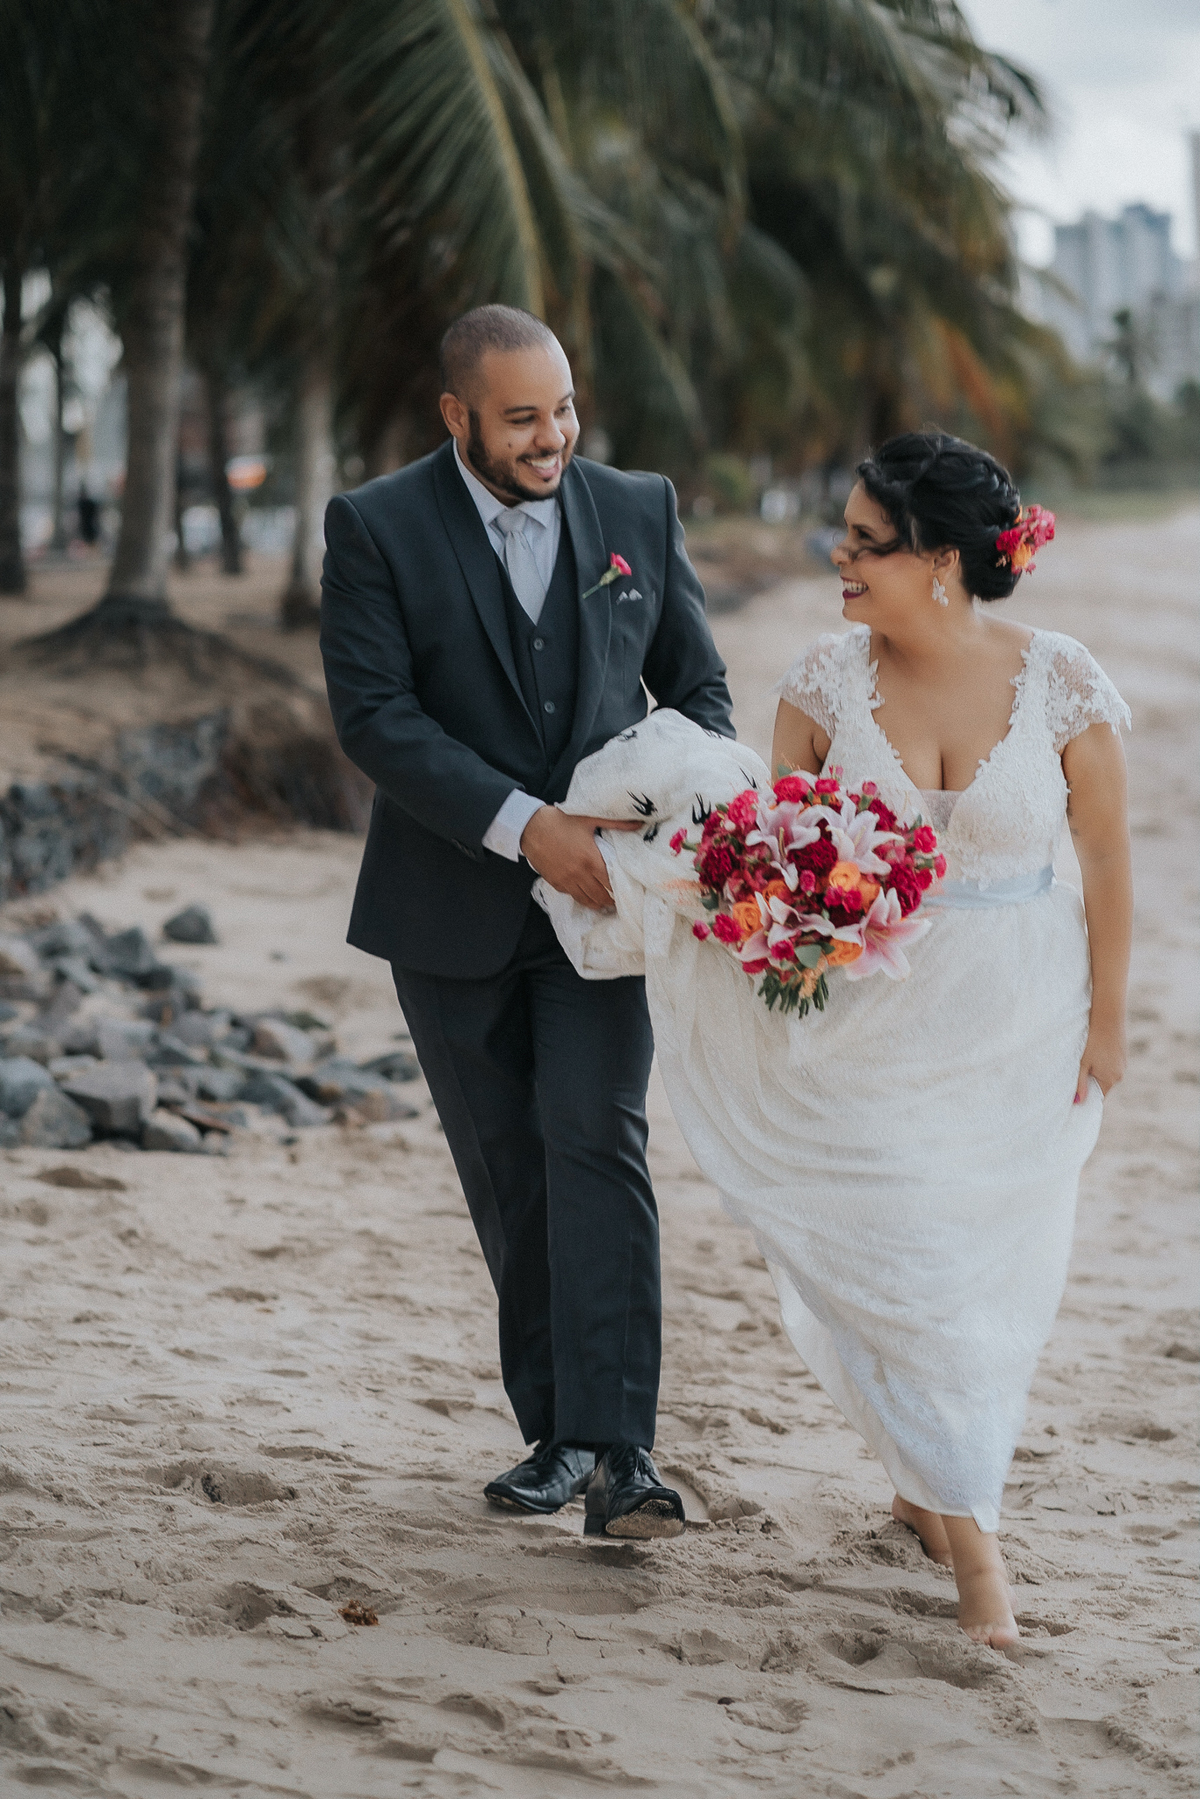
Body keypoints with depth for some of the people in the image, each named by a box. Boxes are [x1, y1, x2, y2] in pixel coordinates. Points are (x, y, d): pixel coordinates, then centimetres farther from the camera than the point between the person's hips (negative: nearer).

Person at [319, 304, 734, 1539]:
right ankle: (555, 1429, 20)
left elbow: (696, 683, 10)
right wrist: (523, 825, -24)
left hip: (605, 885, 0)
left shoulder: (638, 513, 3)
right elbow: (372, 711, -15)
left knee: (596, 1139, -15)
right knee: (507, 1172, 8)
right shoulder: (378, 530, -6)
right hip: (452, 905, 0)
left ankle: (616, 1456, -19)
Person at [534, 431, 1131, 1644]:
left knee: (994, 1263, 10)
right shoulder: (827, 681, -8)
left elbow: (1108, 864, -3)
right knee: (898, 1258, -3)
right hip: (872, 1017, 1)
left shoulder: (1060, 686, -12)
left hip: (1018, 1028, 0)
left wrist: (1105, 1021, 1)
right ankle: (970, 1536, 10)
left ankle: (932, 1482, 36)